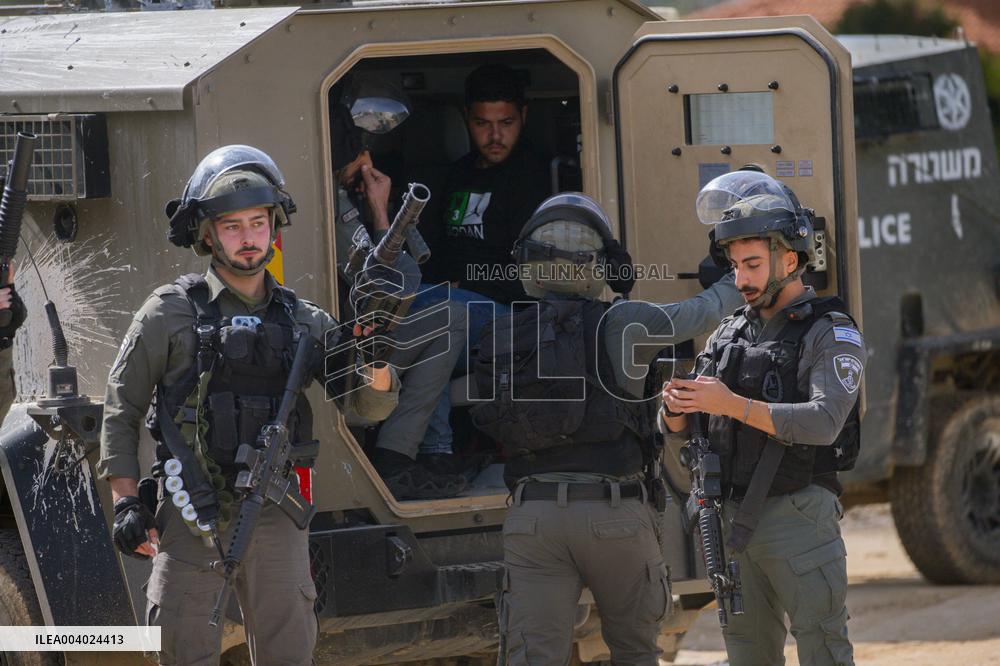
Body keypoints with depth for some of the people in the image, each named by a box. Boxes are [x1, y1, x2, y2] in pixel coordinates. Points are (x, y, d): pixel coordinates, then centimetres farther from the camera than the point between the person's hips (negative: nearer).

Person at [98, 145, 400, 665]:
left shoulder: (302, 320, 10)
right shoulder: (171, 313, 0)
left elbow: (370, 406, 6)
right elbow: (121, 408, 3)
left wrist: (376, 366, -16)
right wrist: (126, 503, -5)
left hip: (274, 518, 3)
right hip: (191, 515, -3)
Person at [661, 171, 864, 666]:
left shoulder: (831, 334, -6)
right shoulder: (731, 334, 14)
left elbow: (824, 421, -22)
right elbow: (677, 429, 13)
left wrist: (732, 404, -25)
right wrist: (676, 409, -12)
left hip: (799, 518, -7)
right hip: (733, 522, 7)